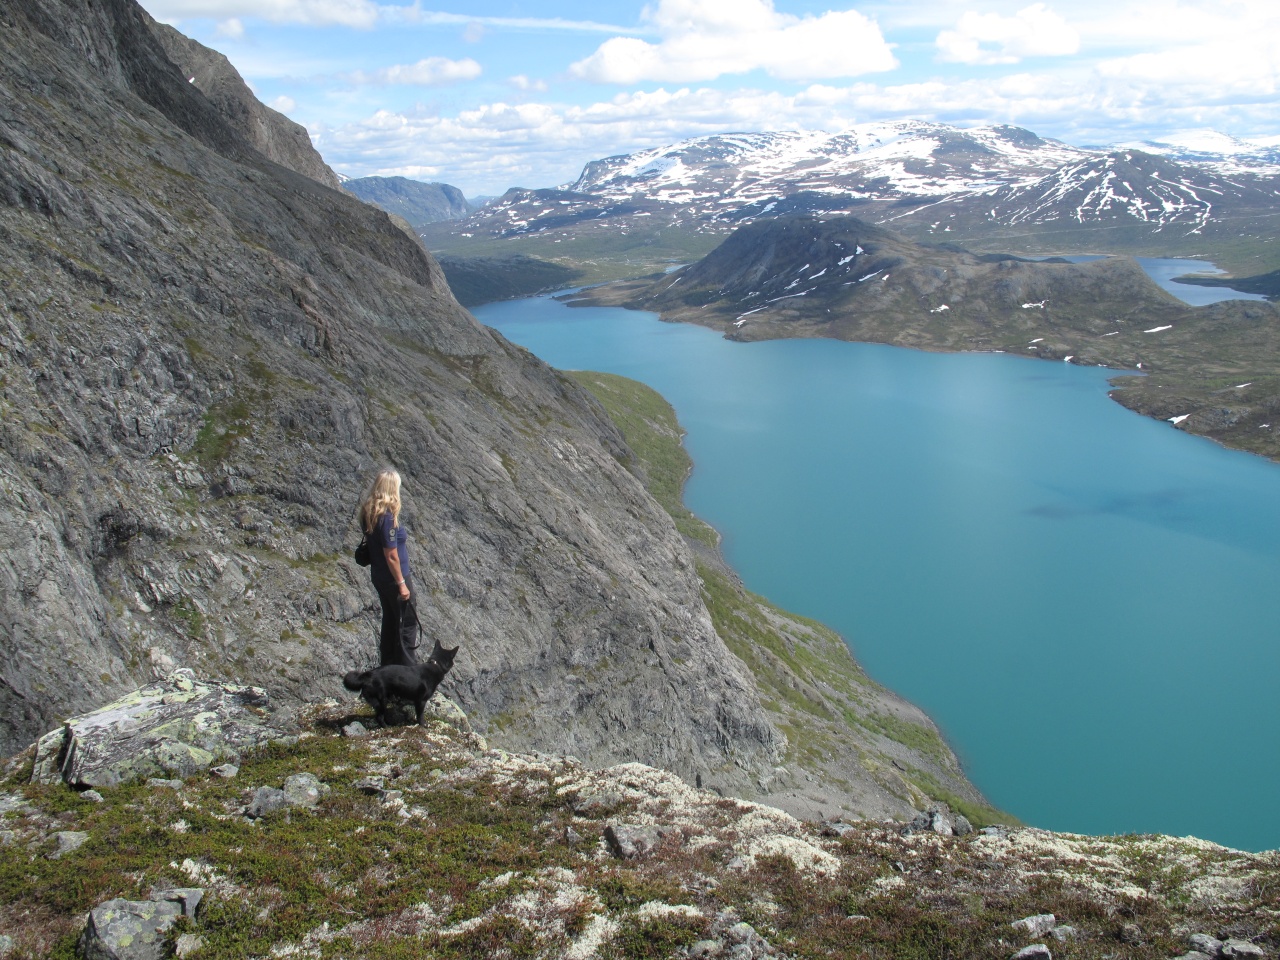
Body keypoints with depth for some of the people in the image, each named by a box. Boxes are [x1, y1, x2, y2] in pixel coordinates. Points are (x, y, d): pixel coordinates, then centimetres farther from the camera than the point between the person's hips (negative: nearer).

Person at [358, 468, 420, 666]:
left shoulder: (369, 512, -2)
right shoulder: (387, 517, -26)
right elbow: (391, 556, -23)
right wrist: (401, 583, -16)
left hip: (378, 576, 8)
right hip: (393, 578, -8)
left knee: (390, 620, 22)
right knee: (407, 623, 7)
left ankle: (388, 665, 34)